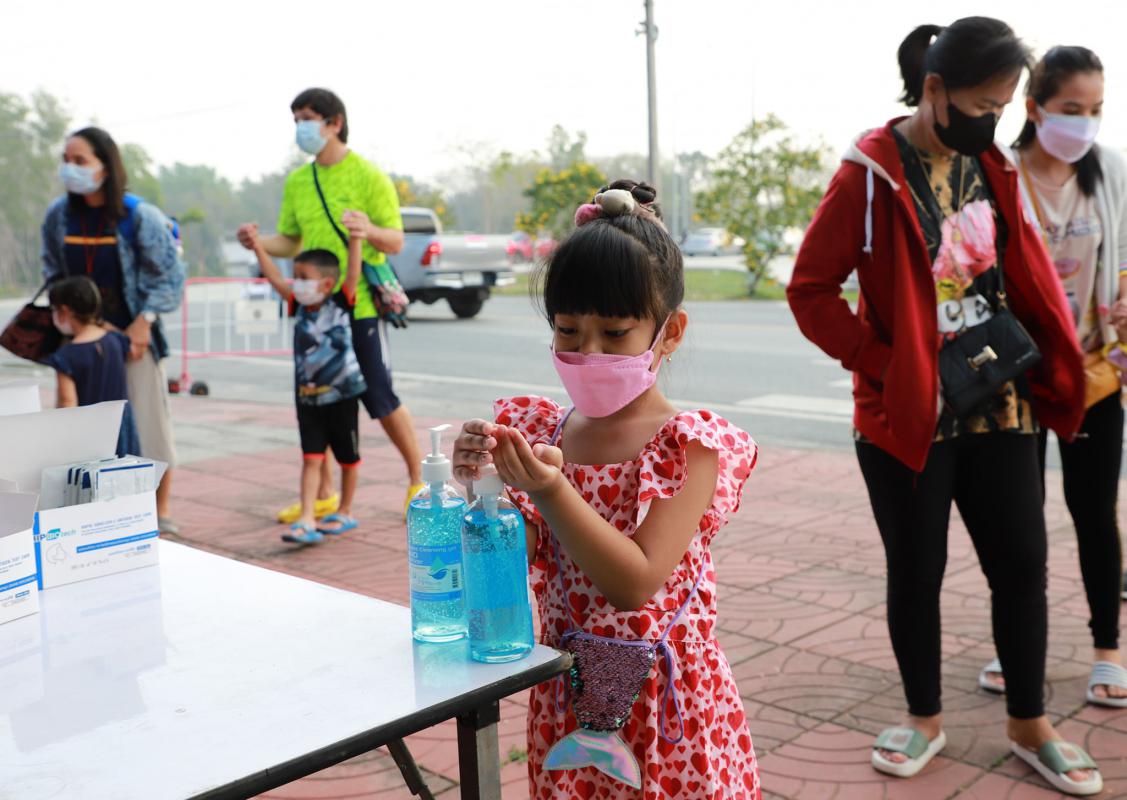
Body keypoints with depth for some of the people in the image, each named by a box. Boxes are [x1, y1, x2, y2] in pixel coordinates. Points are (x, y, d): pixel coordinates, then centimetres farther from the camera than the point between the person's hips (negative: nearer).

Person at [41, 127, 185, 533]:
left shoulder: (139, 216, -12)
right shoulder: (58, 215, 0)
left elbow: (169, 275, -7)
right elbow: (53, 274, 12)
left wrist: (145, 320, -14)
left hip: (132, 334, -3)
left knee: (146, 421, 2)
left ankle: (162, 511, 17)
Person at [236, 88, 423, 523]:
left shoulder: (368, 176, -6)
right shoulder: (296, 182, 10)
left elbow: (396, 242, -7)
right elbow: (290, 243, 15)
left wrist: (370, 230, -29)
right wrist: (259, 242, -6)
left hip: (361, 307, -5)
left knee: (381, 399, 0)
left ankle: (418, 480, 18)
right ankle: (323, 494, 21)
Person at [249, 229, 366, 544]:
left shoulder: (340, 304, -8)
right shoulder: (300, 306, 4)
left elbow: (353, 274, -20)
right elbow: (275, 278, 8)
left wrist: (355, 238, -29)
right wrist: (257, 246, 6)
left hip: (341, 395, -4)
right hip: (308, 397, 4)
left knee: (348, 457, 11)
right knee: (311, 458, -2)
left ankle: (345, 513, 26)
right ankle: (306, 520, -6)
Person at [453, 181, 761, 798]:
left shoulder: (692, 445, -13)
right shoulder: (536, 428, -1)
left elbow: (637, 582, -21)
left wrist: (550, 491, -32)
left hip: (666, 699, -3)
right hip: (565, 702, 4)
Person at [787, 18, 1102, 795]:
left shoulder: (993, 168, 7)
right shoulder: (870, 176, -11)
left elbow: (1027, 276, 13)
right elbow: (811, 290, -12)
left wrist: (1055, 371, 4)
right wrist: (883, 366, -14)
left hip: (1000, 408, 5)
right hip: (910, 415, -5)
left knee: (1022, 565, 9)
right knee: (916, 573, 9)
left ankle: (1030, 727, 27)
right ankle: (925, 719, 28)